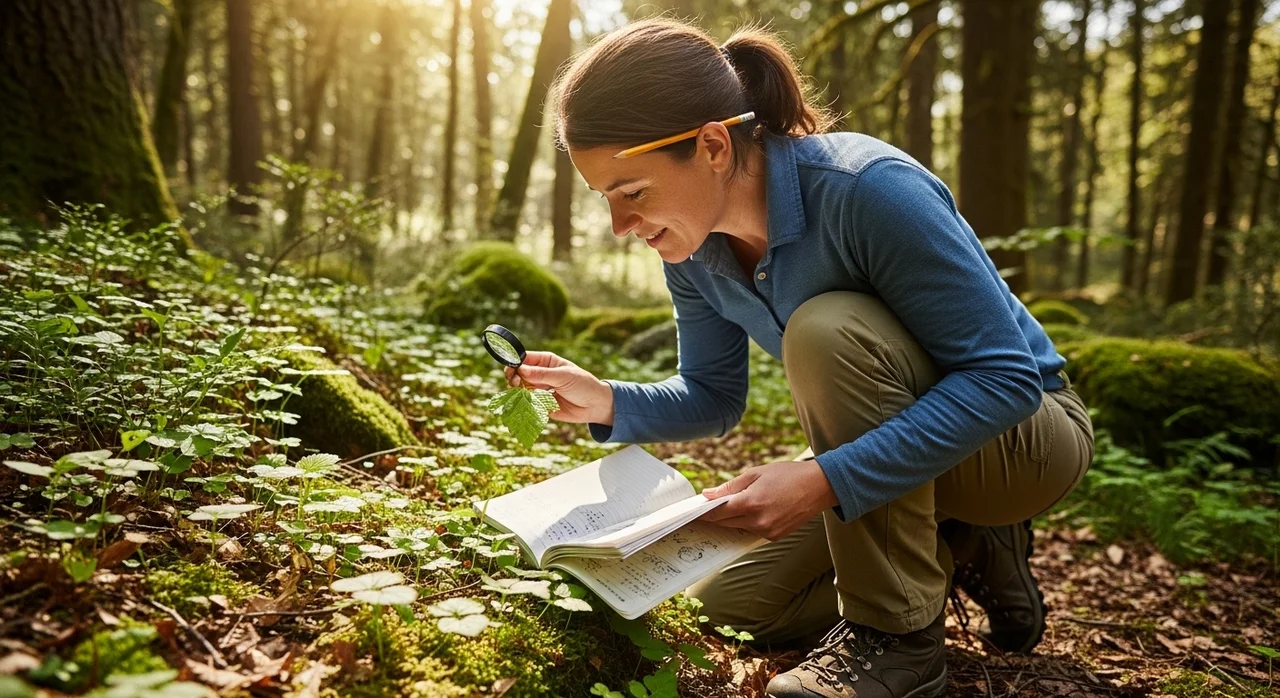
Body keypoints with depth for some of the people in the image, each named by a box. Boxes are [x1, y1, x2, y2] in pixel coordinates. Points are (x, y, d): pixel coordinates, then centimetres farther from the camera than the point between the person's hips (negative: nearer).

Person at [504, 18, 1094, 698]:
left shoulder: (867, 189, -32)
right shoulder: (694, 248, -9)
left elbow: (1006, 373, -32)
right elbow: (713, 399, 2)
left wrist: (826, 479, -41)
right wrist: (607, 401, -18)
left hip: (1027, 435, -6)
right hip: (894, 450, 7)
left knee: (827, 328, -33)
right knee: (732, 593, -1)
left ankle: (895, 633, -19)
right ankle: (965, 551, 11)